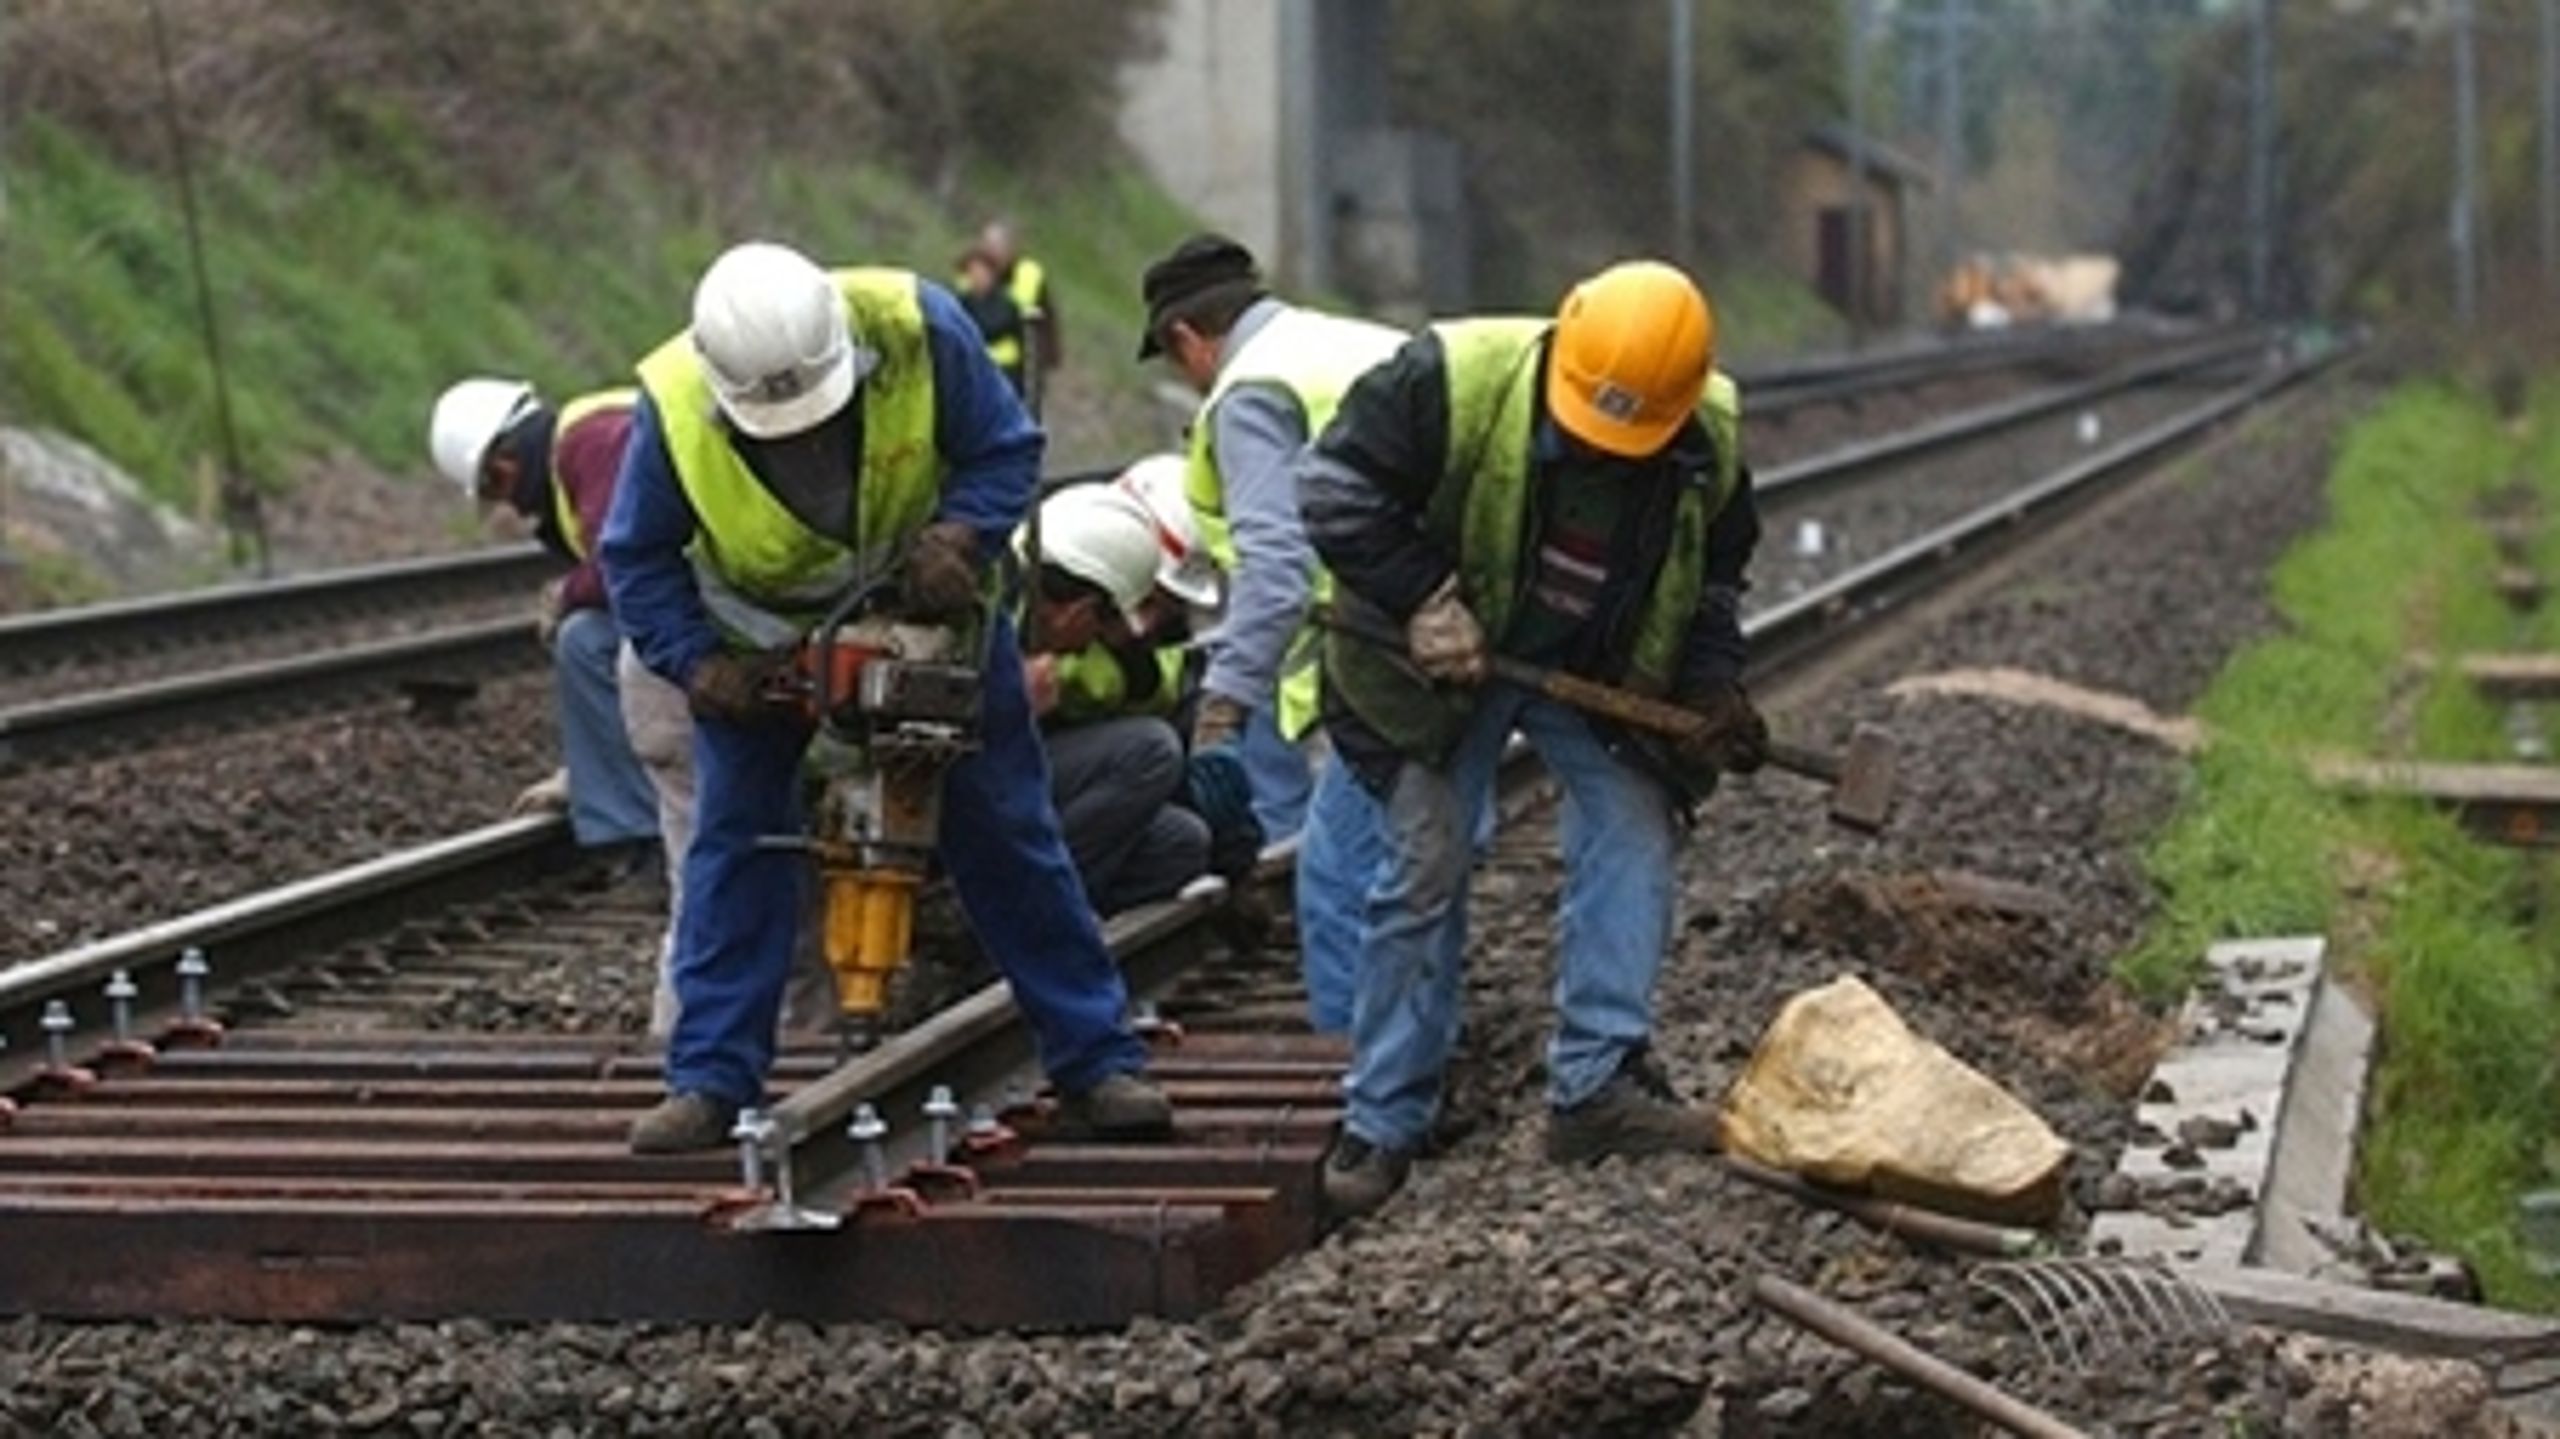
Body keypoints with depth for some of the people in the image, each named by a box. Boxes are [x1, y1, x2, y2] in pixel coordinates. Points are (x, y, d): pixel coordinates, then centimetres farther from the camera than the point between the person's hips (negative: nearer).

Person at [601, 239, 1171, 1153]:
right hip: (763, 642, 0)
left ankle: (1097, 1064, 8)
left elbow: (1006, 450, -15)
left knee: (1006, 833, 2)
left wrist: (959, 537, -32)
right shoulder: (673, 410, -29)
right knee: (736, 842, -7)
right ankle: (709, 1083, 1)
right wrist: (699, 666, -24)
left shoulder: (918, 328, -30)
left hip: (928, 609, 0)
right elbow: (638, 560, -13)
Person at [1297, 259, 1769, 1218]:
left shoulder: (1710, 441, -14)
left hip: (1600, 673, 4)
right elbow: (1336, 487, -21)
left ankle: (1597, 1084, -3)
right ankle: (1382, 1122, 3)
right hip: (1446, 665, -3)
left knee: (1635, 837, -10)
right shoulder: (1455, 379, -29)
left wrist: (1714, 688, -9)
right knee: (1424, 869, -5)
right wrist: (1423, 599, -26)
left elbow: (1712, 576, 4)